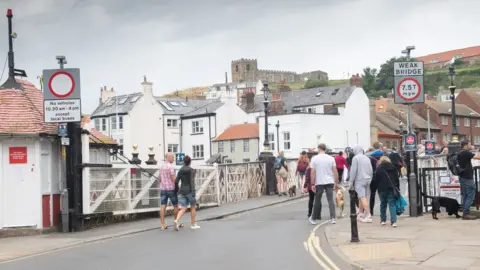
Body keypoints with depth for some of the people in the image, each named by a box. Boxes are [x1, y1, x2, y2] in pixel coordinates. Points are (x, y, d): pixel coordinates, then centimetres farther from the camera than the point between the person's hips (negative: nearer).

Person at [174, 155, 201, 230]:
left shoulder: (180, 170, 8)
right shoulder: (191, 170, -9)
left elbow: (176, 182, 5)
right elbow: (192, 181, -18)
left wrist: (177, 191, 18)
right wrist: (193, 193, -21)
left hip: (182, 191, 5)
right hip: (189, 191, -5)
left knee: (183, 209, 2)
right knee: (193, 207, 12)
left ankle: (176, 220, -24)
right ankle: (193, 224, 16)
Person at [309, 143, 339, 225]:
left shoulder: (314, 159, -2)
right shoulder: (331, 158, 2)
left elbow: (312, 172, -5)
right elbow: (335, 171, 1)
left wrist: (312, 184, -2)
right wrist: (336, 183, 8)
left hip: (319, 182, -1)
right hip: (330, 182, 1)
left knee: (317, 201, 8)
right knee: (330, 200, 1)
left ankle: (313, 218, 19)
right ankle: (332, 218, -6)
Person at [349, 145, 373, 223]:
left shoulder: (355, 158, -6)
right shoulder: (367, 158, 14)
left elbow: (353, 171, -10)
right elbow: (371, 170, 16)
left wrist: (351, 181, -4)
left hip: (359, 180, -7)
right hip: (367, 180, 7)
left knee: (362, 197, -10)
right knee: (362, 197, 17)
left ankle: (368, 215, -20)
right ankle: (360, 214, 25)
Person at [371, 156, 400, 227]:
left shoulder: (379, 169, -6)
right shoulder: (393, 168, 7)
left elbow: (375, 180, -6)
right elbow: (397, 179, 10)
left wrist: (377, 187, 7)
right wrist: (397, 188, 16)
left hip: (382, 189, -2)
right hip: (392, 188, 2)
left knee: (383, 204, 12)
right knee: (392, 204, -1)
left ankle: (383, 220, 19)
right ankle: (393, 221, -12)